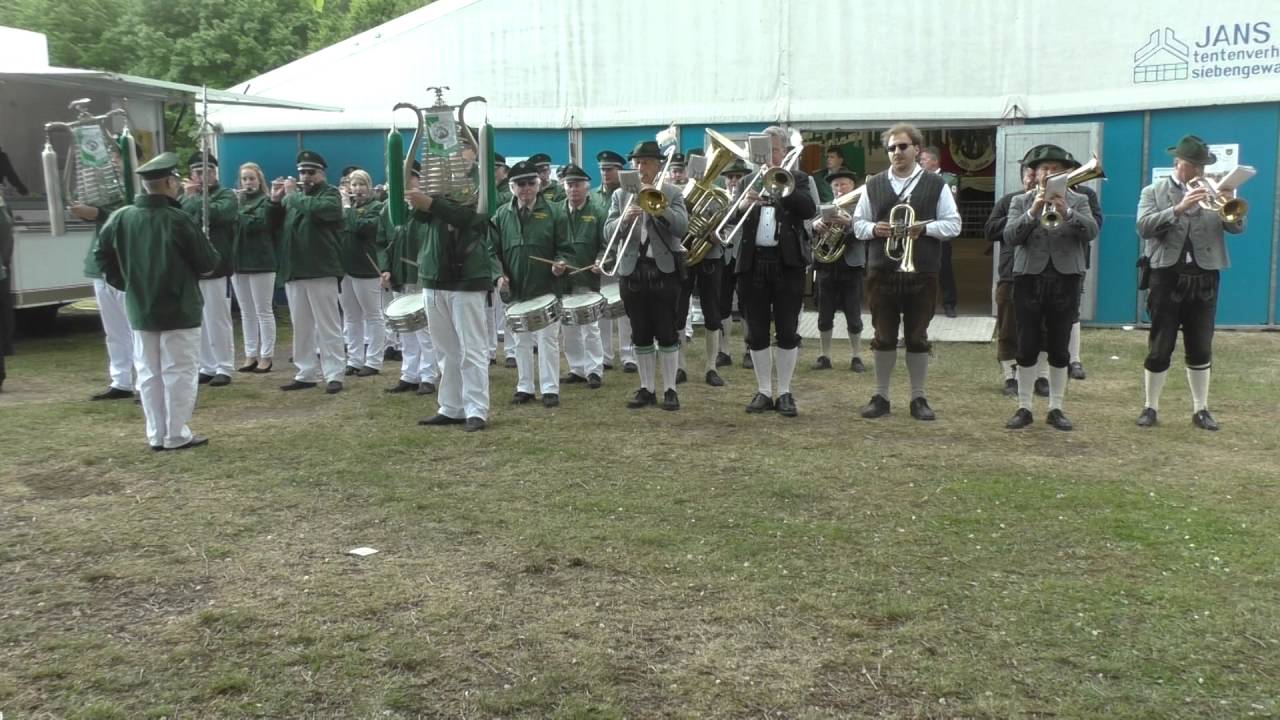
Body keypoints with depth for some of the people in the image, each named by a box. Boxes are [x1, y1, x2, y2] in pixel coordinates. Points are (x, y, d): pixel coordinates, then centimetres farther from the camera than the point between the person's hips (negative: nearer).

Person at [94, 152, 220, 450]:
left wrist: (125, 283, 19)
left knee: (149, 373, 11)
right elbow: (209, 262, -10)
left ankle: (156, 435, 15)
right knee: (179, 372, 1)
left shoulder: (121, 218, 1)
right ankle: (177, 435, 3)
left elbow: (101, 256, 12)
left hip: (139, 309, 5)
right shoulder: (179, 219, -15)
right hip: (179, 309, -5)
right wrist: (196, 264, 12)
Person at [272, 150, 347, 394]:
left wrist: (293, 194, -13)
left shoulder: (330, 193, 0)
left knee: (327, 326, -4)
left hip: (321, 271, -6)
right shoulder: (293, 194, 18)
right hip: (294, 272, 6)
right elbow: (275, 224, 17)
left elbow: (317, 209, -22)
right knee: (301, 327, 10)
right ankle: (306, 373, 17)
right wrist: (275, 201, 2)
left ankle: (333, 375, -2)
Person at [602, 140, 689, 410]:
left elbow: (682, 227, -9)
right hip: (632, 270, 2)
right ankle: (646, 389, 15)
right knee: (640, 335, 7)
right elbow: (608, 232, 2)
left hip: (664, 269, -2)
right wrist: (625, 218, -17)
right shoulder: (620, 196, 10)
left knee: (667, 333, -1)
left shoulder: (672, 193, 4)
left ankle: (669, 389, 6)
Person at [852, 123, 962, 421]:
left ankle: (918, 398, 15)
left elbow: (953, 225, 2)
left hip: (921, 273, -1)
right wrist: (873, 229, -9)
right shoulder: (874, 184, 10)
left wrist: (924, 228, -14)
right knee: (883, 337, 7)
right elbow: (858, 222, 12)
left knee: (918, 337, 5)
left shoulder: (936, 184, 4)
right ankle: (881, 396, 16)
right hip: (882, 272, 1)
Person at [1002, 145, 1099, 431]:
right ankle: (1024, 408, 10)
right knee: (1026, 348, 2)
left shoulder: (1078, 201, 8)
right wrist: (1033, 211, -20)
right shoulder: (1020, 201, 7)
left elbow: (1091, 232, -9)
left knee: (1059, 349, 4)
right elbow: (1010, 236, -7)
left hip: (1065, 281, 0)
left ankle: (1056, 408, 13)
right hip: (1029, 280, 0)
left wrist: (1066, 212, -23)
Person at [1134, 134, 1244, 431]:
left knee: (1201, 349, 8)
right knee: (1159, 348, 3)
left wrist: (1230, 204, -20)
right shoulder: (1154, 192, 3)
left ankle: (1200, 409, 17)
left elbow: (1237, 227, 1)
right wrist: (1179, 208, -24)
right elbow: (1144, 227, -12)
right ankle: (1151, 407, 12)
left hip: (1204, 279, 3)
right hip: (1167, 278, -2)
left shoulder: (1212, 191, 10)